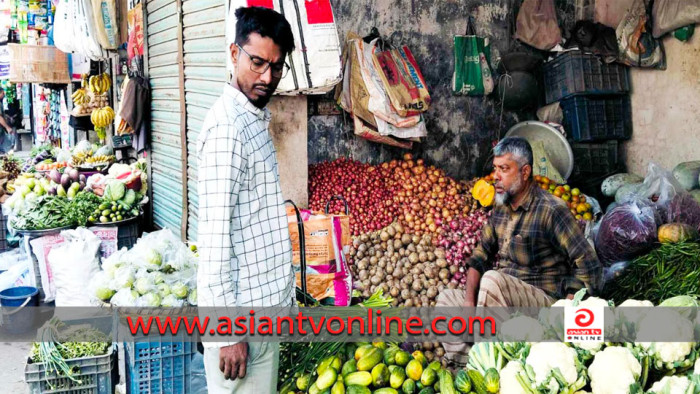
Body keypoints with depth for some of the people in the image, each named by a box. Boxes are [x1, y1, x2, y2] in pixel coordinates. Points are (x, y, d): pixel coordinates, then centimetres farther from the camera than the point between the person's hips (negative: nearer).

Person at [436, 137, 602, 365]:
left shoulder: (551, 210, -13)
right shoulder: (501, 208, 10)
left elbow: (589, 267, -16)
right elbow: (480, 258, 13)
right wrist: (469, 300, -3)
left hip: (544, 301, -8)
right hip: (503, 298, 8)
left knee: (492, 279, -31)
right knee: (446, 299, 2)